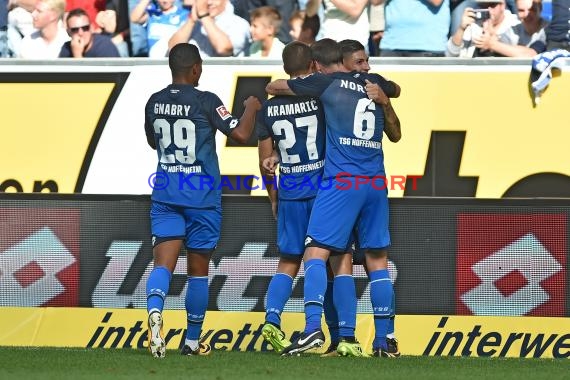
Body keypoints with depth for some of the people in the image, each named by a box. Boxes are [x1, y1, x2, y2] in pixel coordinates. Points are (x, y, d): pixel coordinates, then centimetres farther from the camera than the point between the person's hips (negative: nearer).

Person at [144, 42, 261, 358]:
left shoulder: (154, 102, 5)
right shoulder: (205, 101, -10)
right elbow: (240, 134, -12)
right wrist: (251, 108, 6)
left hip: (165, 193, 3)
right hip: (201, 195, -3)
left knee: (163, 261, -5)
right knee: (198, 269, 9)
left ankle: (155, 310, -37)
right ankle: (192, 341, 17)